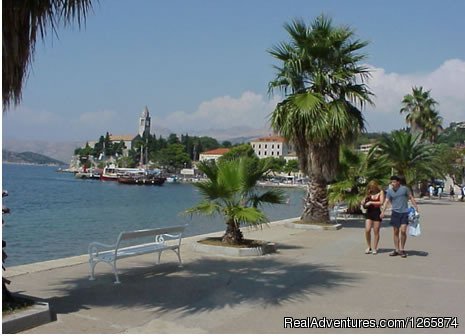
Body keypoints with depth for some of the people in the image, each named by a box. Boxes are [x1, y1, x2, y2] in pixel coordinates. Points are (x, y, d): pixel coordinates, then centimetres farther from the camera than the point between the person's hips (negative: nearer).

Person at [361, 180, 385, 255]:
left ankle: (375, 248, 12)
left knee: (376, 231, 2)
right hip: (369, 213, 3)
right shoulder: (369, 194, 10)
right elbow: (363, 203, 13)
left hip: (377, 213, -3)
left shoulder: (380, 192, 1)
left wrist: (371, 202, -13)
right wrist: (366, 198, -8)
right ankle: (369, 247, 9)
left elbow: (381, 202, -11)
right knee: (367, 230, -7)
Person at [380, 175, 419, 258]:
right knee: (396, 232, 6)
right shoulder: (389, 191, 3)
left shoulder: (404, 188, -1)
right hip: (395, 213, 2)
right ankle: (396, 250, 16)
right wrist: (383, 212, -11)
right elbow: (386, 201, 0)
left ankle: (402, 249, 6)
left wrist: (416, 207, 0)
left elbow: (411, 197, 7)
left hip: (404, 212, -2)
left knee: (403, 231, -9)